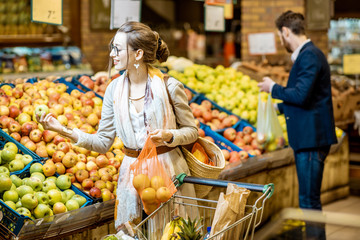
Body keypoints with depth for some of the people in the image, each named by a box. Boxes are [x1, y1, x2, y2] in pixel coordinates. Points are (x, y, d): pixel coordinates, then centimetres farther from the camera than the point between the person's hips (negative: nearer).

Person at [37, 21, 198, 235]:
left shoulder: (169, 87, -10)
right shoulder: (115, 89, 0)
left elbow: (192, 131, -1)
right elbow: (103, 142, 0)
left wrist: (169, 135, -21)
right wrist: (63, 130, -10)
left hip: (169, 169, -3)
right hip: (132, 172, 3)